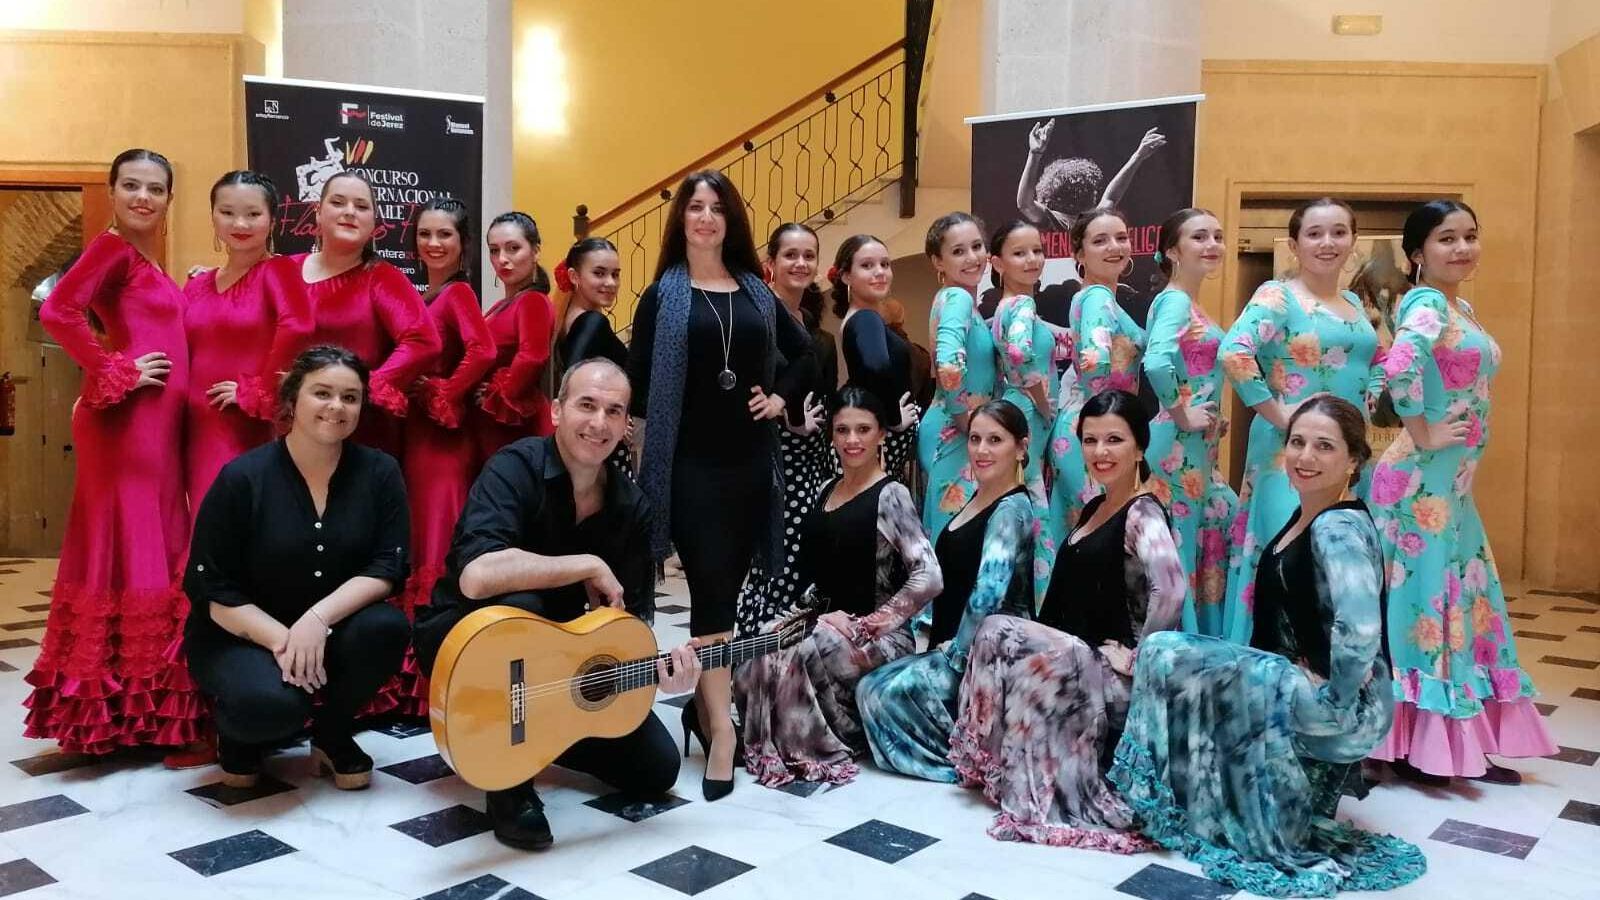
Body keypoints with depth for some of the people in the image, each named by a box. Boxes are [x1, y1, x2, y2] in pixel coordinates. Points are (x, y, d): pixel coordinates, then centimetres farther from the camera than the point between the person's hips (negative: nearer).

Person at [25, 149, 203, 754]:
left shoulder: (146, 261, 19)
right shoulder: (112, 248, -7)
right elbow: (58, 311, -21)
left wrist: (192, 293, 12)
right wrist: (117, 374, -16)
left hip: (157, 422, 9)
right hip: (125, 420, -9)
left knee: (155, 549, 11)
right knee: (124, 549, -5)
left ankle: (143, 707, 20)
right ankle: (112, 713, 2)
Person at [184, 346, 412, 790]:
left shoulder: (379, 472, -5)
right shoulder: (242, 478, -12)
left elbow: (388, 567, -12)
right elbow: (212, 591, -11)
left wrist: (319, 617, -28)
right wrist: (281, 640, -25)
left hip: (331, 632, 3)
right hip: (241, 636, -3)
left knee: (386, 627, -29)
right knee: (271, 703, -33)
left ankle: (333, 735, 1)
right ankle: (238, 734, 7)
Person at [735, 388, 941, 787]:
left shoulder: (891, 495, -10)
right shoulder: (825, 490, 13)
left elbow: (929, 577, -19)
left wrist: (875, 622, -16)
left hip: (877, 637, -6)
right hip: (824, 622, 6)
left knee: (786, 660, -30)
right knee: (747, 662, -21)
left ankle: (823, 747, -5)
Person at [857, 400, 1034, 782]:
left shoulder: (1012, 509, -16)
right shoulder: (977, 500, 12)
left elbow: (988, 593, -25)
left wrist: (958, 653, -16)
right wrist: (936, 635, 9)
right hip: (954, 642, 9)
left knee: (884, 691, -15)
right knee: (870, 687, 2)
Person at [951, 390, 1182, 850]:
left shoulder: (1142, 512, -13)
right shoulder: (1094, 508, 14)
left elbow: (1170, 589, -31)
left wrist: (1137, 657, -22)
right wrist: (1038, 641, 4)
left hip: (1114, 674, -8)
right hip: (1075, 661, 8)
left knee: (999, 635, -21)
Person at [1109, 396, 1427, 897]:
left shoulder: (1339, 528, -22)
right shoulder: (1306, 516, 7)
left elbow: (1359, 631, -37)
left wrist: (1334, 693, -23)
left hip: (1344, 709, -9)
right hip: (1302, 685, 9)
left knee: (1167, 657, -10)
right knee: (1185, 658, 17)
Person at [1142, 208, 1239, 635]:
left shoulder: (1190, 303, 15)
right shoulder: (1175, 300, -14)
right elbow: (1156, 363, -33)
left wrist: (1212, 416, 14)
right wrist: (1181, 415, -21)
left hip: (1199, 445, 10)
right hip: (1180, 443, -10)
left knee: (1221, 518, 15)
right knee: (1179, 540, -2)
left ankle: (1204, 642, 24)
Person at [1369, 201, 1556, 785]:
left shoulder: (1461, 307, 14)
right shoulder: (1426, 305, -15)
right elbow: (1399, 365, -36)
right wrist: (1422, 435, -25)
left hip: (1453, 482, 9)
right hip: (1422, 480, -9)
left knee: (1461, 599, 13)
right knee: (1425, 599, -2)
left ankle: (1462, 745, 23)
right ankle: (1408, 745, 9)